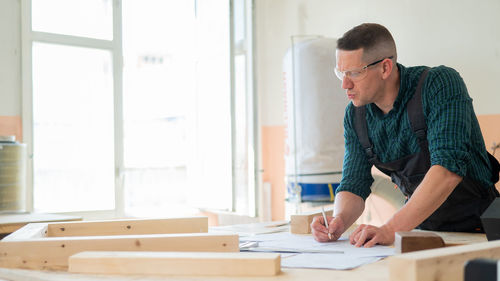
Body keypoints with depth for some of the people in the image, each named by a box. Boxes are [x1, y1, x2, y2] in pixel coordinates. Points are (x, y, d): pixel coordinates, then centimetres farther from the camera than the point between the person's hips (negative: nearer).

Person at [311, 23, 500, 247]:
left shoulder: (440, 84, -18)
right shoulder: (356, 114, 0)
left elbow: (449, 168, -30)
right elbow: (354, 183, 4)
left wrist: (390, 229, -37)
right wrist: (339, 221, -20)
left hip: (476, 226, -5)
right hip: (423, 228, 6)